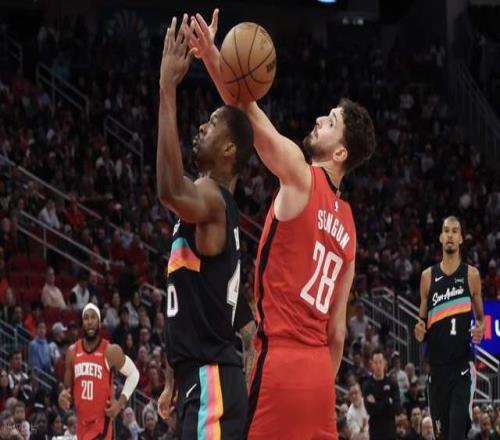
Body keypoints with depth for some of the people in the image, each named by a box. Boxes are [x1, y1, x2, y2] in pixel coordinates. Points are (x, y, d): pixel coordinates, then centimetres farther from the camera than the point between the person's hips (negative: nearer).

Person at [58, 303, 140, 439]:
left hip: (101, 422, -6)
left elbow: (133, 374, 3)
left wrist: (121, 402, -8)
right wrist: (63, 396, -10)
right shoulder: (72, 352, 6)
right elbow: (68, 388, 14)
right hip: (82, 423, 6)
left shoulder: (111, 351, -8)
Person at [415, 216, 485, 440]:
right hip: (437, 364, 3)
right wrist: (420, 331, -7)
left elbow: (481, 317, 11)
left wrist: (480, 329, -11)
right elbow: (423, 319, 15)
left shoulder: (471, 275, 3)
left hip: (463, 364, -3)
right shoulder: (428, 276, 8)